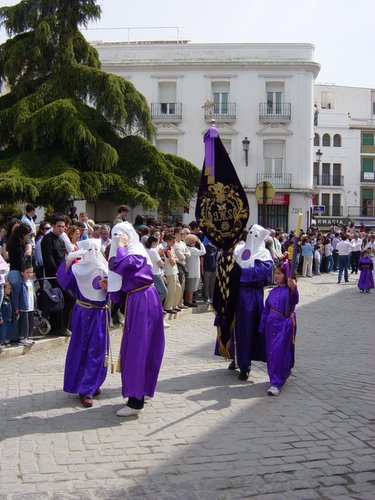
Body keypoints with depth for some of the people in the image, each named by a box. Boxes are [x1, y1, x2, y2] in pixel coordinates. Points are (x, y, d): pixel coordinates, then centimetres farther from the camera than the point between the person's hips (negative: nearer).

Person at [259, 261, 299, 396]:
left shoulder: (290, 290, -9)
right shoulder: (273, 291, 10)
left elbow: (294, 301, -31)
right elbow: (266, 309, 16)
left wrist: (293, 289, -52)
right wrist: (262, 327, 16)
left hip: (285, 325, -7)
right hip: (271, 324, 7)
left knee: (279, 352, -9)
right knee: (271, 353, 12)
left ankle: (276, 383, -5)